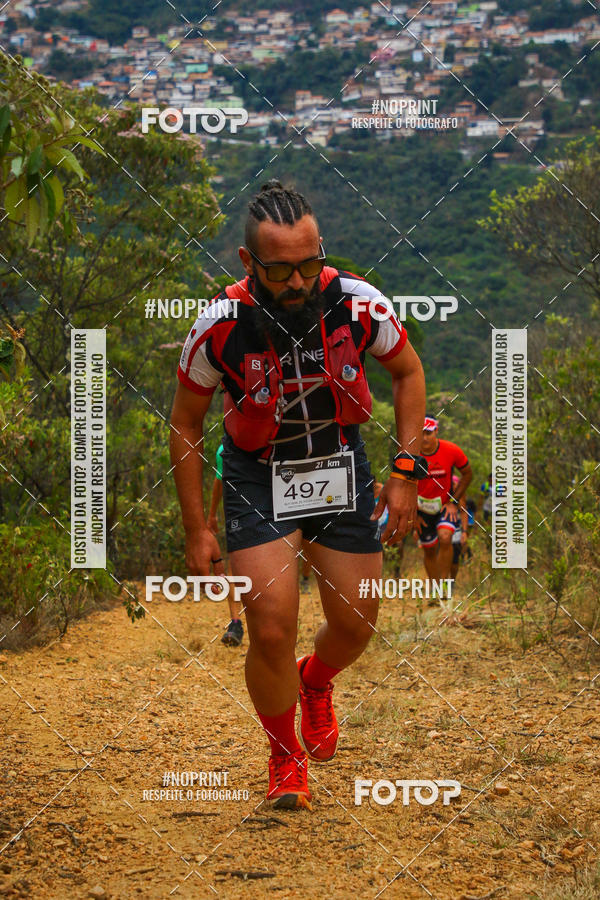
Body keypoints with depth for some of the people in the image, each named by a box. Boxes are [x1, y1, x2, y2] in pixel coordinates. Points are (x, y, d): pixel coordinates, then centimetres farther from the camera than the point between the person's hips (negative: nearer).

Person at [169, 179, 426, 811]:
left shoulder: (357, 304, -21)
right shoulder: (221, 326, -24)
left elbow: (408, 373, 0)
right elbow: (184, 424, -7)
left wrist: (405, 474, -6)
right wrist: (196, 530, -5)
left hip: (341, 463, 2)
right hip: (257, 475, -2)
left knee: (356, 623, 7)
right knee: (271, 630, -14)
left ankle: (316, 683, 44)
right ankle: (285, 755, 13)